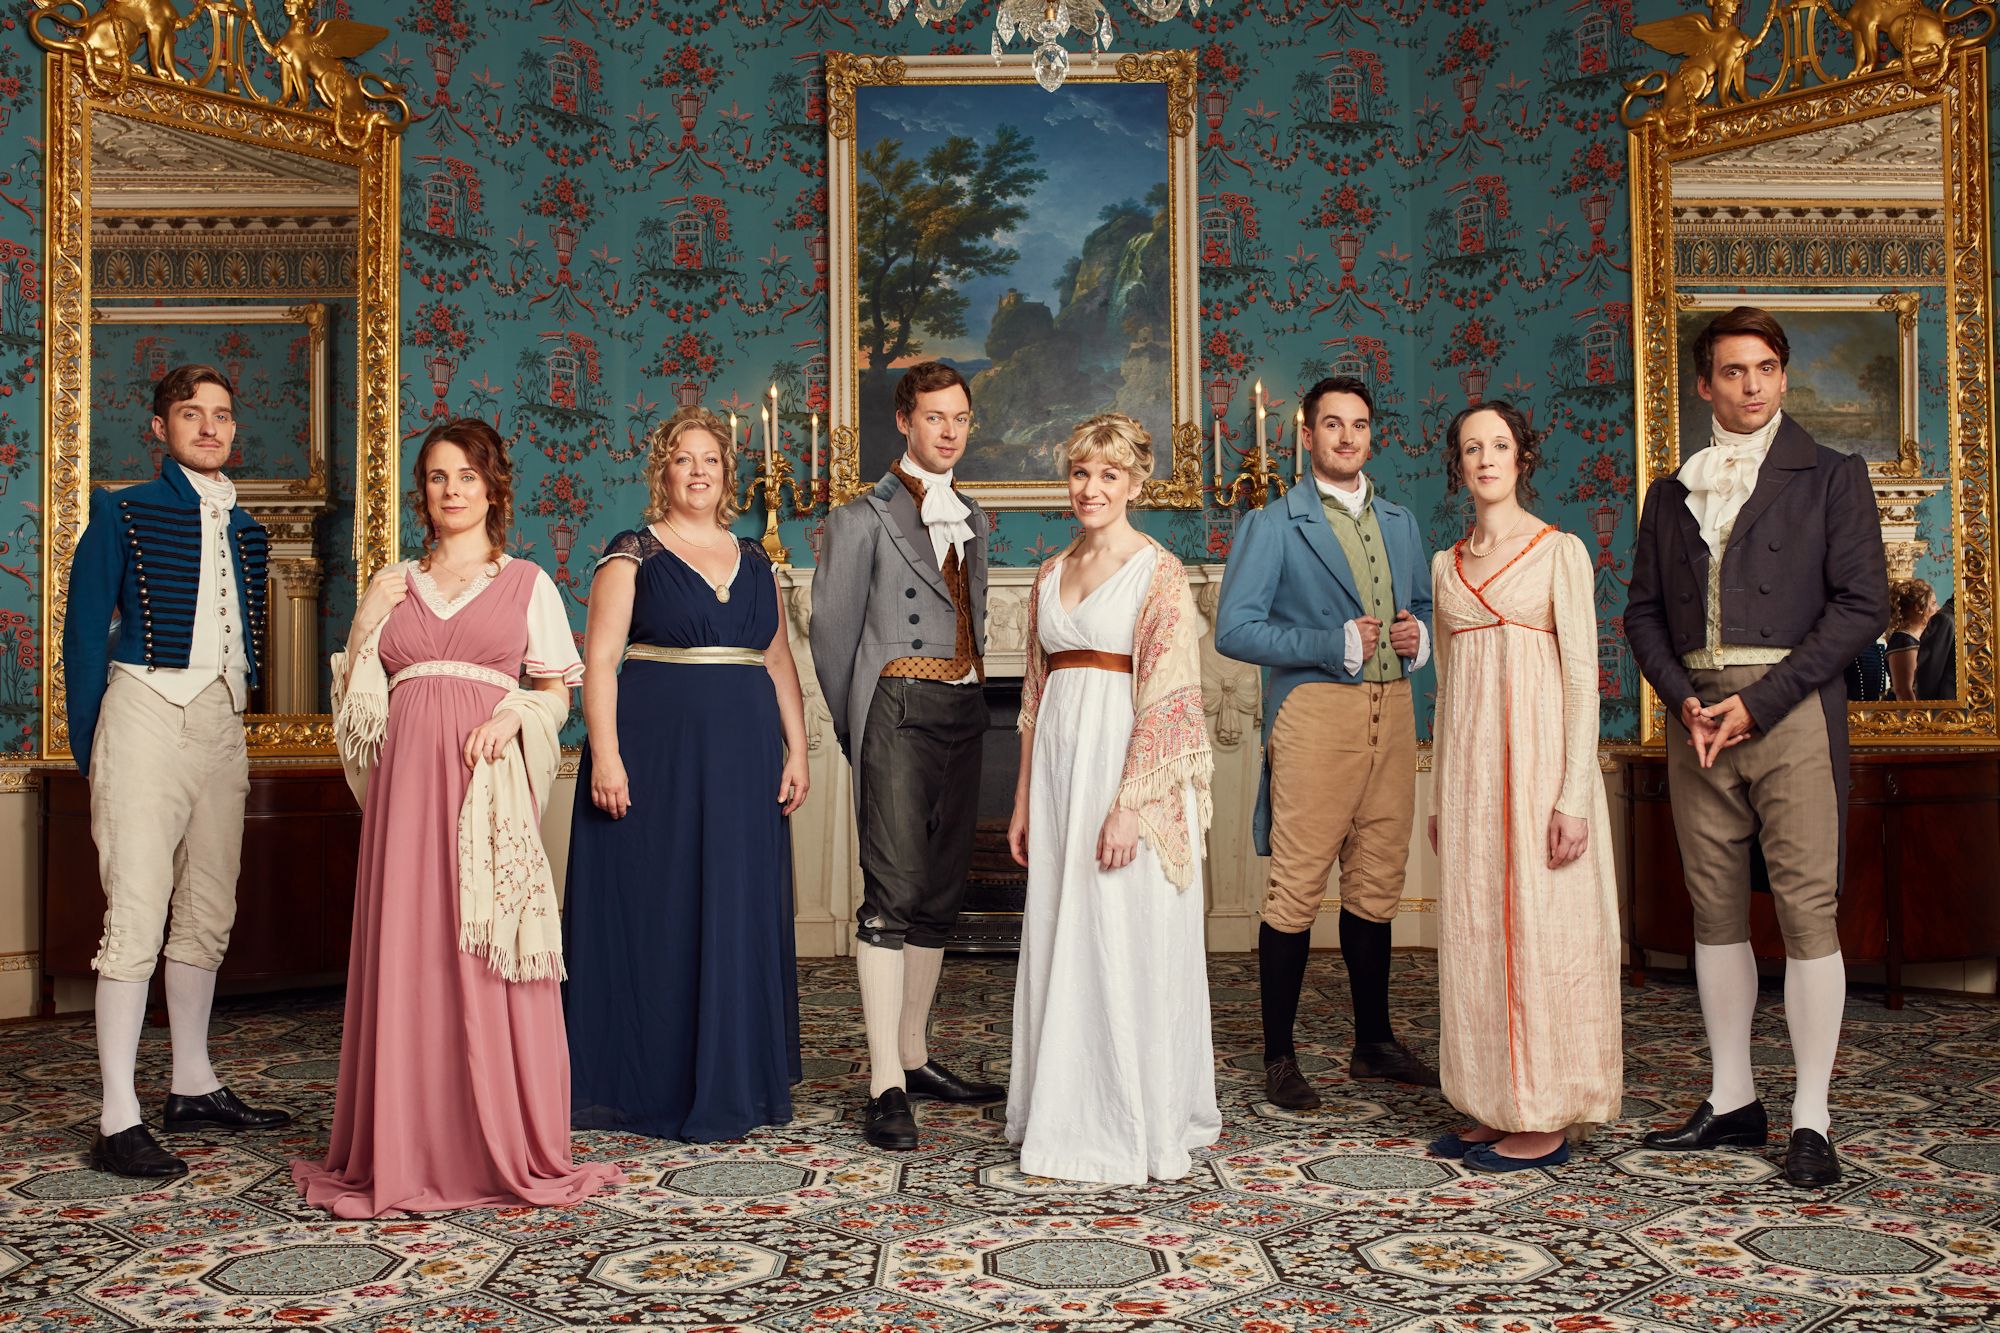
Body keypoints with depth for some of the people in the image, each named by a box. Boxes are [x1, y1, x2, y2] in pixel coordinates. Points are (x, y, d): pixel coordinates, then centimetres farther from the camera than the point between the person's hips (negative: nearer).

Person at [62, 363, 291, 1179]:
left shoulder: (244, 530, 17)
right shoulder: (122, 513, 2)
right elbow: (84, 631, 2)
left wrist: (237, 723, 16)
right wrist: (90, 749, 2)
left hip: (221, 728, 6)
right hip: (147, 718, -6)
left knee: (208, 915, 10)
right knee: (136, 913, -9)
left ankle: (192, 1088, 22)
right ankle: (118, 1121, -5)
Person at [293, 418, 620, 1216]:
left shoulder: (527, 583, 12)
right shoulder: (391, 587, 18)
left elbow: (557, 694, 9)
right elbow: (358, 703, 15)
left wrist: (514, 713, -11)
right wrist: (366, 626, 2)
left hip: (489, 781, -2)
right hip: (407, 780, 3)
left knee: (488, 959, -4)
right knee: (407, 955, 0)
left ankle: (505, 1149, 5)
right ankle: (407, 1151, 10)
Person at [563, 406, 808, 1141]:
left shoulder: (753, 561, 14)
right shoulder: (633, 553, 0)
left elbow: (780, 663, 15)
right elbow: (599, 659, -7)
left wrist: (796, 750, 6)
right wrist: (605, 755, -16)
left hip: (743, 758, 5)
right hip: (656, 749, -4)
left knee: (739, 913, 8)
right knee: (654, 912, 1)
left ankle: (731, 1082, 20)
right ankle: (650, 1085, 13)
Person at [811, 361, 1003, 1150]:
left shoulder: (972, 520, 19)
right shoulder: (864, 518, -1)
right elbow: (832, 630, -2)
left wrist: (968, 697, 11)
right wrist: (856, 728, 2)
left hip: (962, 712, 7)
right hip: (899, 709, -6)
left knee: (940, 894, 10)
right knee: (893, 892, -11)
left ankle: (914, 1057, 21)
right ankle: (885, 1085, -9)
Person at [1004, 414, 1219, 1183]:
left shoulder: (1158, 572, -7)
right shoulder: (1051, 575, 14)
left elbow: (1167, 699, -13)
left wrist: (1131, 803, -20)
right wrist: (1024, 797, 13)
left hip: (1128, 766, -7)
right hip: (1058, 766, 7)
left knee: (1128, 944, 0)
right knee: (1058, 942, 12)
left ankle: (1139, 1127, 14)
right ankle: (1067, 1113, 26)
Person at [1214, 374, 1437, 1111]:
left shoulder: (1400, 523, 19)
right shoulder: (1272, 524, 1)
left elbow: (1422, 605, 26)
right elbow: (1233, 629, -7)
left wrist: (1418, 636, 2)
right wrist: (1333, 644, -15)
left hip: (1393, 711, 6)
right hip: (1314, 711, -5)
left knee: (1376, 884, 11)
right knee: (1297, 886, -6)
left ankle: (1374, 1042, 24)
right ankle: (1279, 1057, 4)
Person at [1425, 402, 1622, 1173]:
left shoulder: (1560, 552, -1)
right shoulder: (1446, 565, 14)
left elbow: (1582, 676, -7)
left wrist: (1573, 795, -14)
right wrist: (1440, 795, 13)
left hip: (1535, 756, -5)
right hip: (1468, 767, 5)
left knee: (1540, 929, -2)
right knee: (1474, 935, 7)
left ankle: (1548, 1120, 8)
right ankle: (1496, 1109, 17)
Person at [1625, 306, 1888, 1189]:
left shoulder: (1830, 474, 5)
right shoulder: (1672, 493, 17)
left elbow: (1862, 602, -3)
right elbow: (1643, 611, 14)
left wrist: (1756, 702, -11)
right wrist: (1684, 700, -5)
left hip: (1789, 709, -4)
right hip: (1695, 712, 4)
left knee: (1807, 906, -6)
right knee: (1715, 908, 7)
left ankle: (1810, 1119, 2)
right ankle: (1732, 1100, 17)